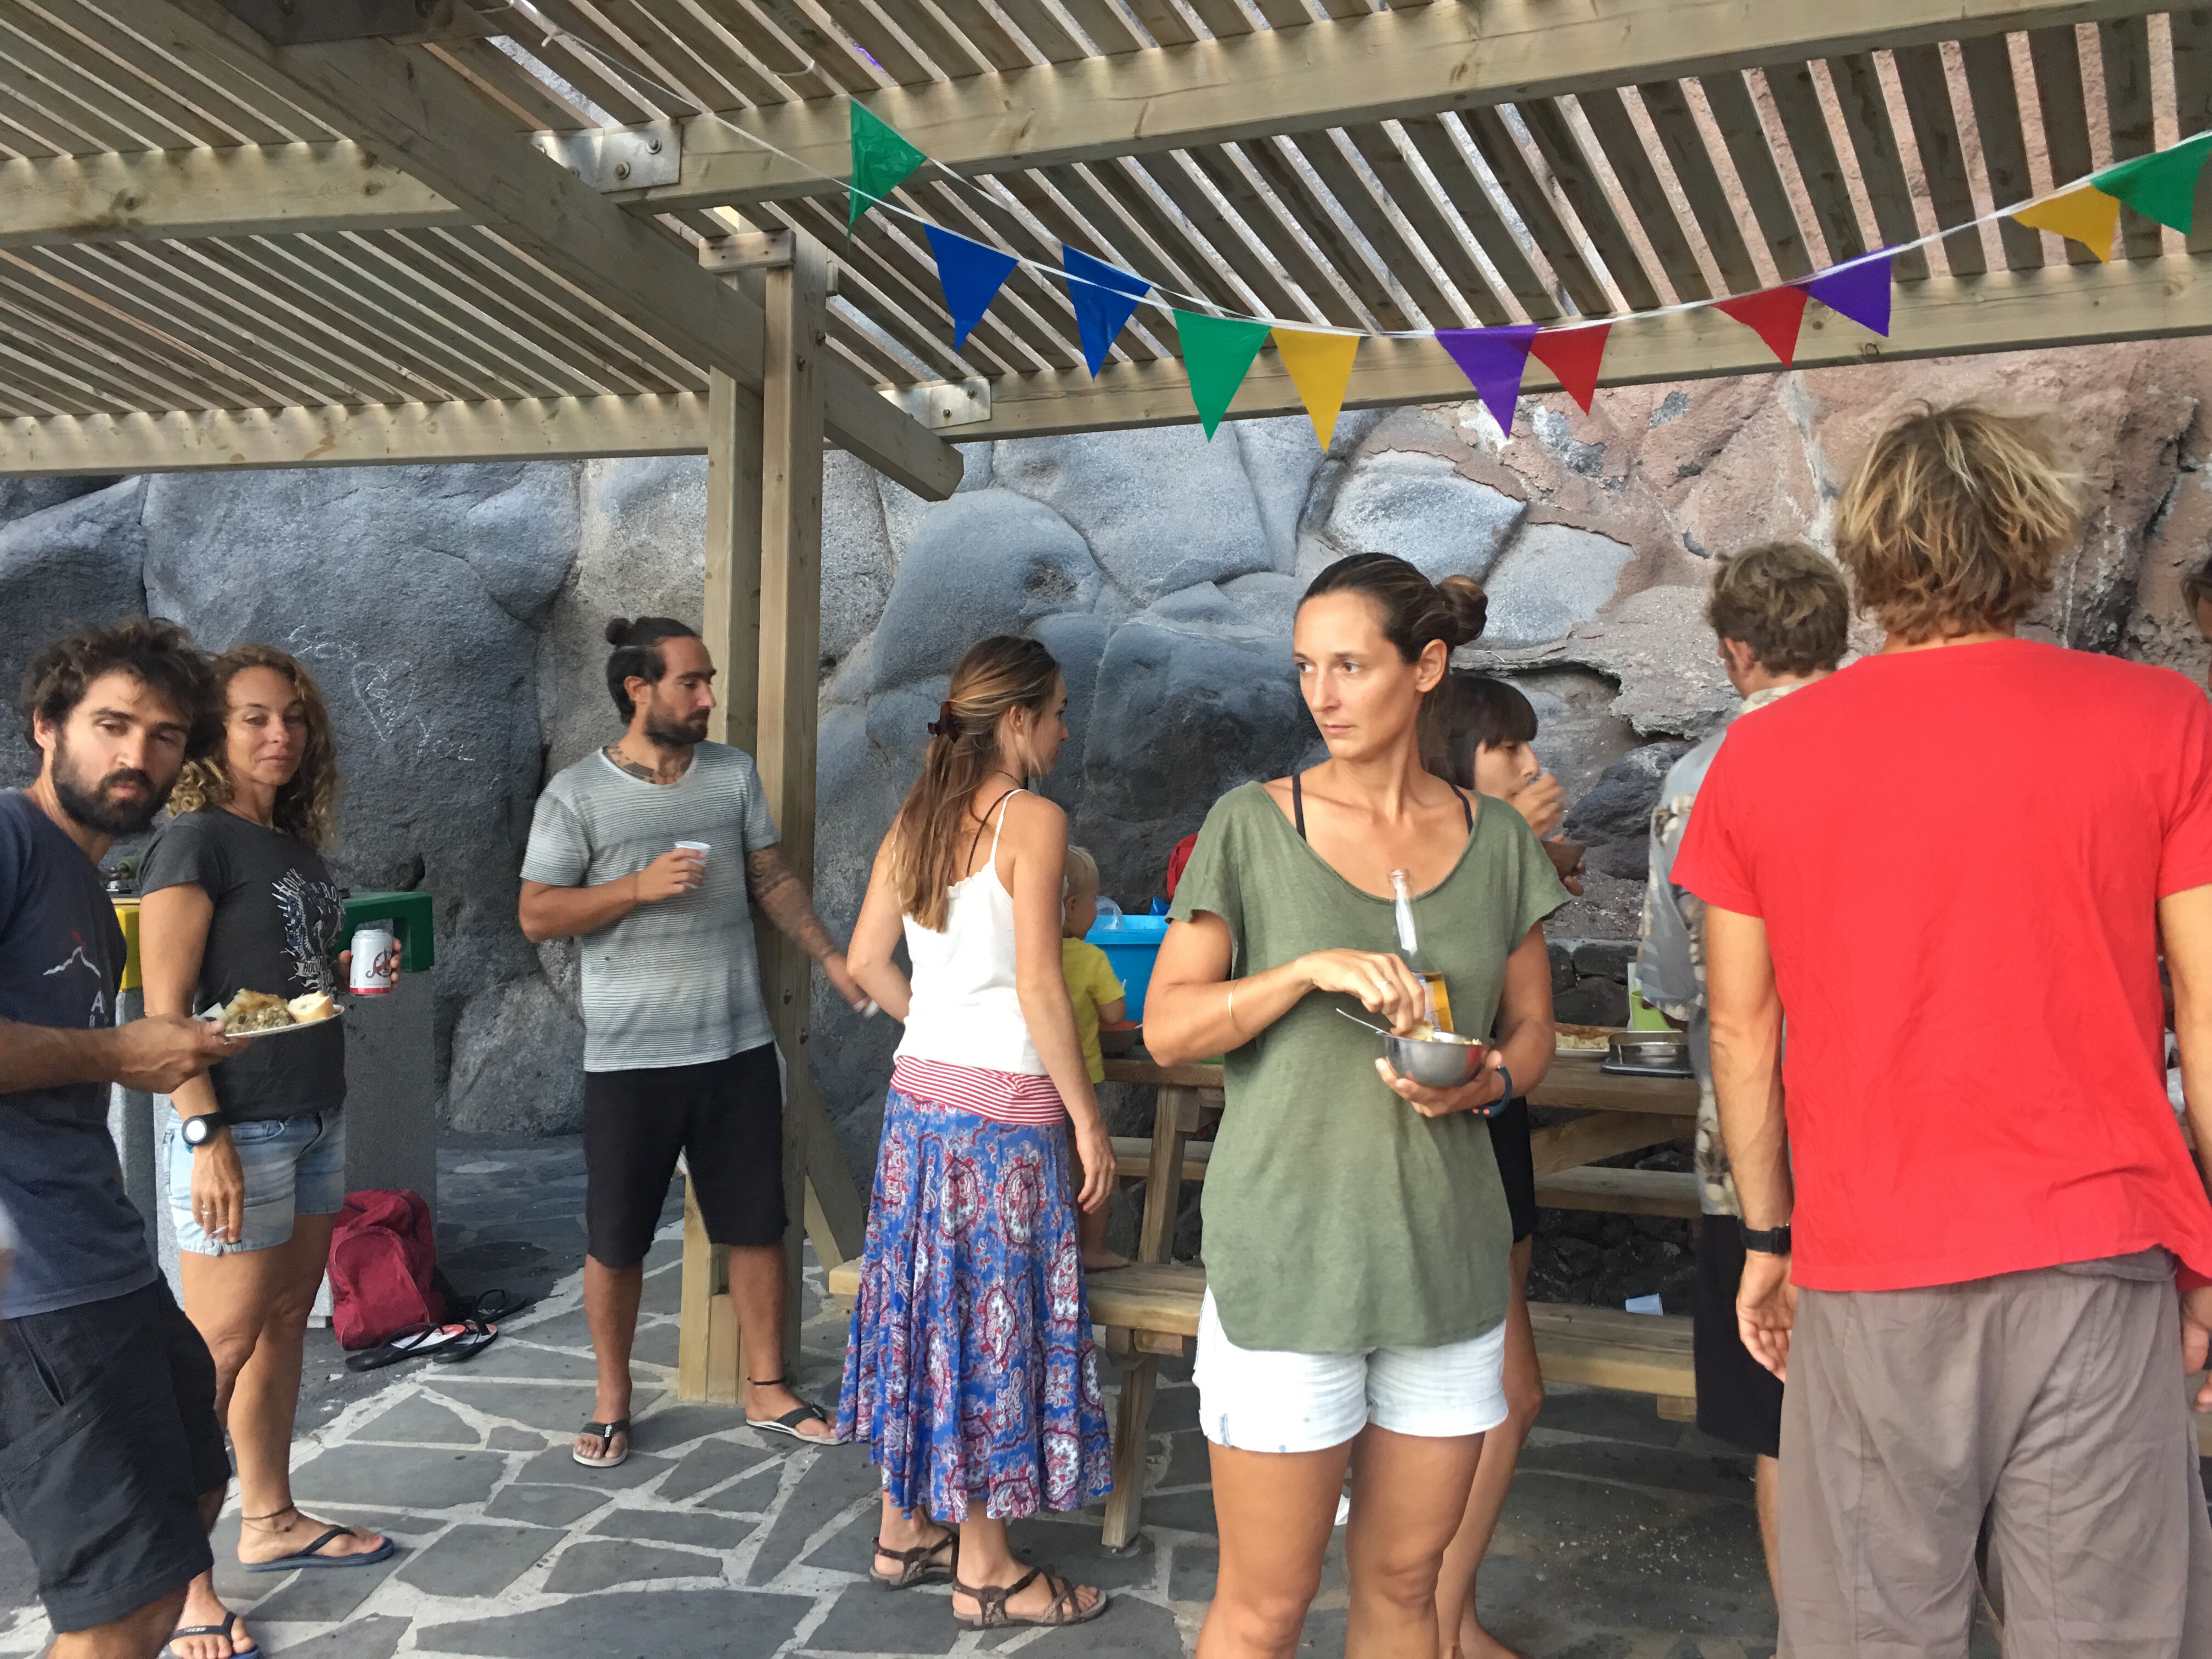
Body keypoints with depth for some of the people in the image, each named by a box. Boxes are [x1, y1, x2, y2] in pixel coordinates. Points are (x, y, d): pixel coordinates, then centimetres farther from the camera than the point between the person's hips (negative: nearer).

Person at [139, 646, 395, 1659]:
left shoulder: (299, 845, 13)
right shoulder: (196, 839, -10)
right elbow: (166, 1007, -15)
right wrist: (205, 1137, -20)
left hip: (315, 1118, 8)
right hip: (238, 1123, -8)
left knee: (284, 1323, 16)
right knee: (218, 1347, -3)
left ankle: (270, 1521, 29)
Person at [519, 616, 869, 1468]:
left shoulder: (734, 772, 6)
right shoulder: (577, 792, -5)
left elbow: (772, 878, 11)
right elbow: (537, 915, -7)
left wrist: (832, 958, 2)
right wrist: (640, 886, -19)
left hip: (738, 1044, 3)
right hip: (629, 1055, -3)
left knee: (757, 1223, 11)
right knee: (615, 1239, 8)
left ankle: (766, 1388, 26)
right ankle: (612, 1401, 27)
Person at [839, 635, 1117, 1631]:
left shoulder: (915, 822, 9)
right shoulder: (1033, 820, -13)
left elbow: (867, 965, 10)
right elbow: (1039, 987, -17)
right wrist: (1088, 1118, -12)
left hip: (919, 1090, 7)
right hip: (1004, 1102, -7)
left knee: (926, 1299, 16)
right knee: (994, 1317, 3)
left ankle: (906, 1531, 28)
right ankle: (984, 1570, 15)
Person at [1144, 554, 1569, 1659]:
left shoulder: (1496, 840, 6)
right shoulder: (1253, 825, -2)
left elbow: (1532, 1028, 13)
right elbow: (1168, 1026, -5)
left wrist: (1488, 1082, -9)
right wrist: (1308, 969, -19)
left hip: (1446, 1248, 3)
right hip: (1288, 1253, -3)